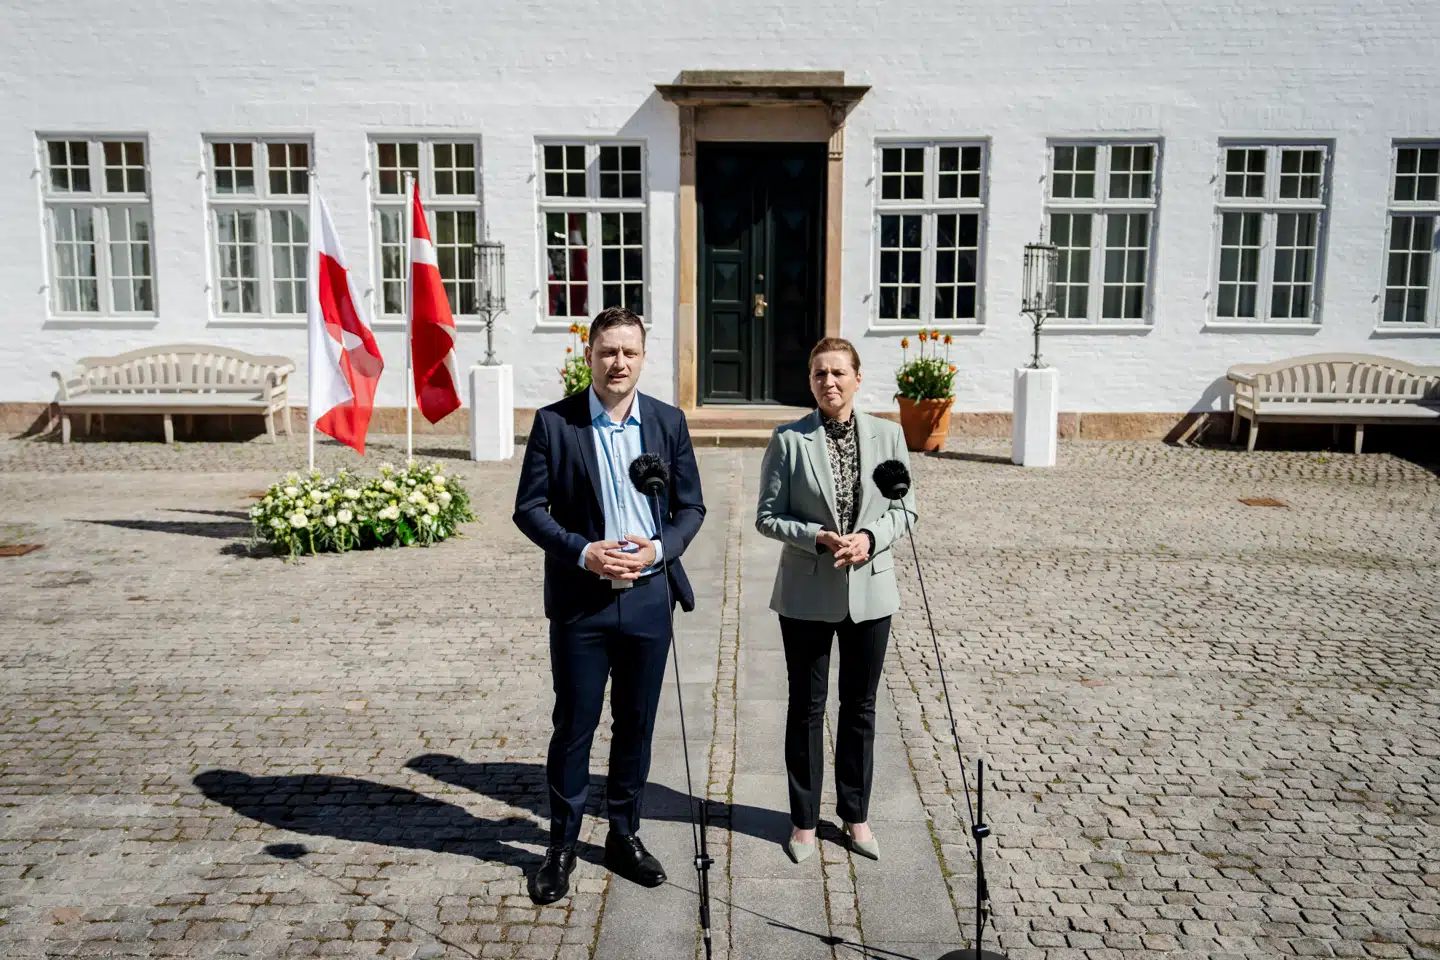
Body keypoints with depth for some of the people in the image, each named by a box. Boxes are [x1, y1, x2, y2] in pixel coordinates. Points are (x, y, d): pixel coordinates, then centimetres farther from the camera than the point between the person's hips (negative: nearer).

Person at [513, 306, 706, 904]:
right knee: (574, 726, 7)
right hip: (580, 602, -2)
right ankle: (562, 844, 25)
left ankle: (624, 836, 31)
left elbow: (691, 506, 6)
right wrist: (582, 551, -17)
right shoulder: (555, 422, -4)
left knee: (636, 725, 13)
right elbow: (529, 507, -4)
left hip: (648, 597, 3)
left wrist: (658, 548, -12)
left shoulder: (669, 422, 3)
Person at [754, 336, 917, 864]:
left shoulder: (888, 434, 0)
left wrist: (870, 538, -14)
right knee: (807, 708, 10)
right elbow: (768, 516, -5)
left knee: (860, 707, 14)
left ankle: (856, 814, 32)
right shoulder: (788, 440, -7)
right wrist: (819, 538, -19)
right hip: (807, 594, -2)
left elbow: (904, 508, 4)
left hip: (870, 589, 2)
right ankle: (804, 820, 26)